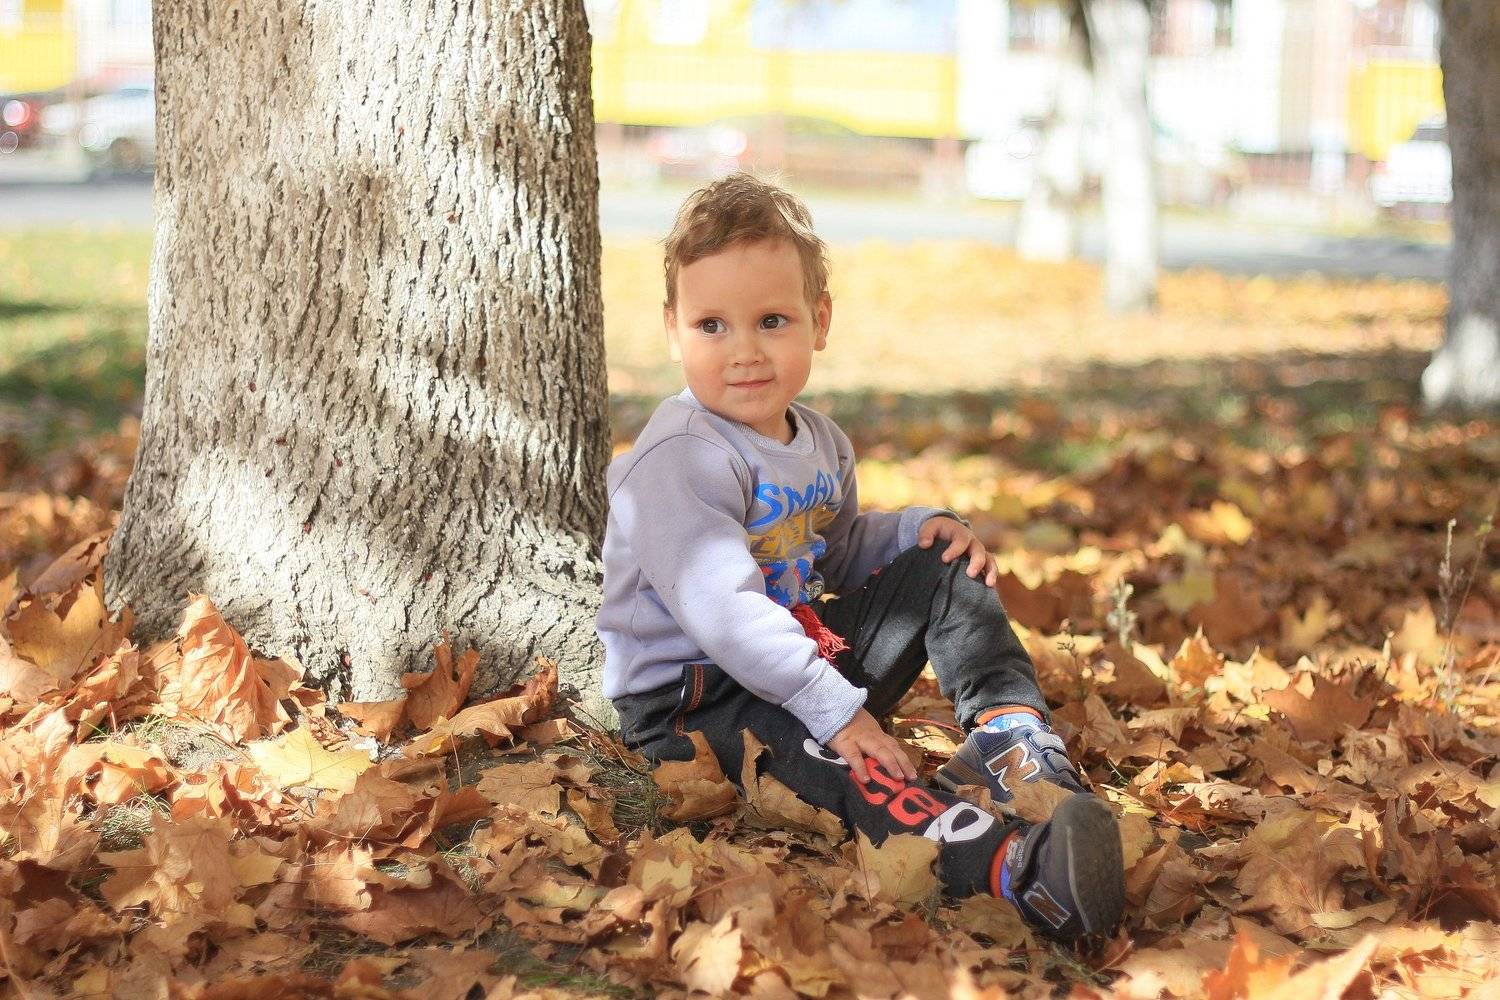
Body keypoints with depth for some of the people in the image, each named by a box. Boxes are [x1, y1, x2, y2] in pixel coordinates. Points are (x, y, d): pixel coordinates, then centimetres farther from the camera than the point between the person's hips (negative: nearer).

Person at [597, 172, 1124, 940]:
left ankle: (1020, 744, -12)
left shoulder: (819, 444, 9)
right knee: (825, 752, -39)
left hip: (809, 660, 9)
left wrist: (920, 529, 4)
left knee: (941, 568, 4)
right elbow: (721, 611, -30)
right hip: (690, 698, -9)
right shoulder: (682, 458, -21)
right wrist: (833, 709, -33)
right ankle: (1012, 865, -63)